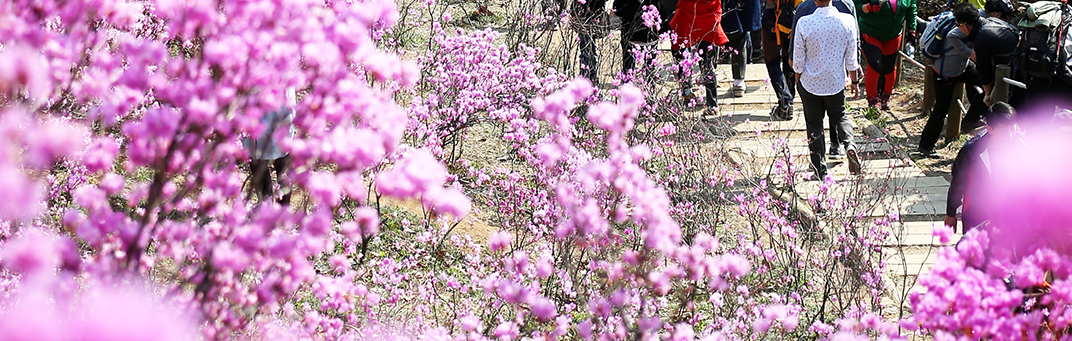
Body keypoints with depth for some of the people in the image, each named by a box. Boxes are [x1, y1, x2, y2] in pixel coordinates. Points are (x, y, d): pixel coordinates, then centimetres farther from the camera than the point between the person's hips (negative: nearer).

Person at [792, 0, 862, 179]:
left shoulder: (804, 23, -19)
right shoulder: (847, 21, -14)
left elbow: (798, 62, -10)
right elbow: (851, 58, -5)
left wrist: (798, 79, 10)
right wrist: (854, 80, 12)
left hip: (811, 84, -1)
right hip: (836, 82, 2)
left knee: (814, 124, 13)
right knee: (840, 117, 23)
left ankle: (820, 172, 14)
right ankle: (849, 144, -7)